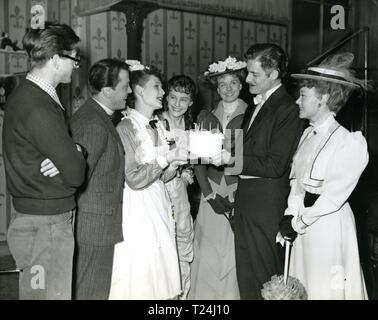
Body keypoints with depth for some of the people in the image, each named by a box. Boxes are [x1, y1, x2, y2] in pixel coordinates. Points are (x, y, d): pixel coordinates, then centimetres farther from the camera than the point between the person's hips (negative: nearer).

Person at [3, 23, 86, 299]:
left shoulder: (27, 94, 10)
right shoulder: (38, 109, -22)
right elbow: (76, 174, -23)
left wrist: (74, 153, -10)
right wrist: (77, 157, -2)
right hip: (45, 225, -10)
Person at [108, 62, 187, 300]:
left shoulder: (158, 126, 11)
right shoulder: (126, 127, -12)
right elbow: (134, 180, -17)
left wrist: (176, 163, -4)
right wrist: (167, 157, -17)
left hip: (161, 209, 7)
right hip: (139, 211, -7)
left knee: (163, 276, 10)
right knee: (140, 282, 0)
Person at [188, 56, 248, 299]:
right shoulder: (206, 117, 9)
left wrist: (236, 197, -9)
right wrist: (210, 195, -3)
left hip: (240, 194, -2)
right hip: (211, 193, 3)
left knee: (235, 256, -3)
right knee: (207, 254, 2)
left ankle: (233, 293, 13)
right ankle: (205, 295, 16)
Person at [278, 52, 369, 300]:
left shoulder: (350, 142, -17)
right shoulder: (308, 135, 5)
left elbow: (332, 198, -17)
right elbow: (296, 180, 7)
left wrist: (298, 223, -11)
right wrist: (290, 215, -5)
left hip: (329, 229, -7)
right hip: (302, 226, 7)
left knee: (324, 290, 7)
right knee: (300, 290, 16)